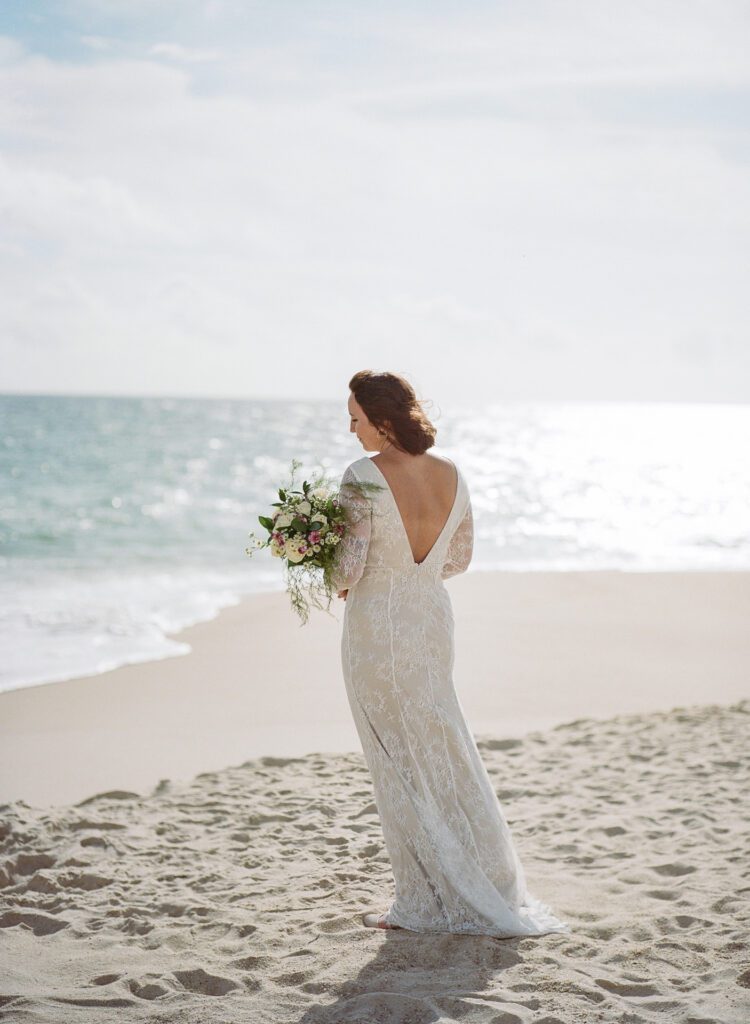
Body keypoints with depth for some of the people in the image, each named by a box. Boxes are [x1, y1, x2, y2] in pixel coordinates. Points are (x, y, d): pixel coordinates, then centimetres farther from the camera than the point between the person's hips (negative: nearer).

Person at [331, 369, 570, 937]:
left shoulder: (363, 478, -19)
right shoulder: (451, 474, 0)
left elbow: (349, 567, -20)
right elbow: (460, 558, 9)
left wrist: (341, 584, 1)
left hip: (377, 628, -6)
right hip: (433, 620, 6)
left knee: (399, 767, 6)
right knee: (445, 755, 18)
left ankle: (429, 903, 14)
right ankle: (492, 891, 26)